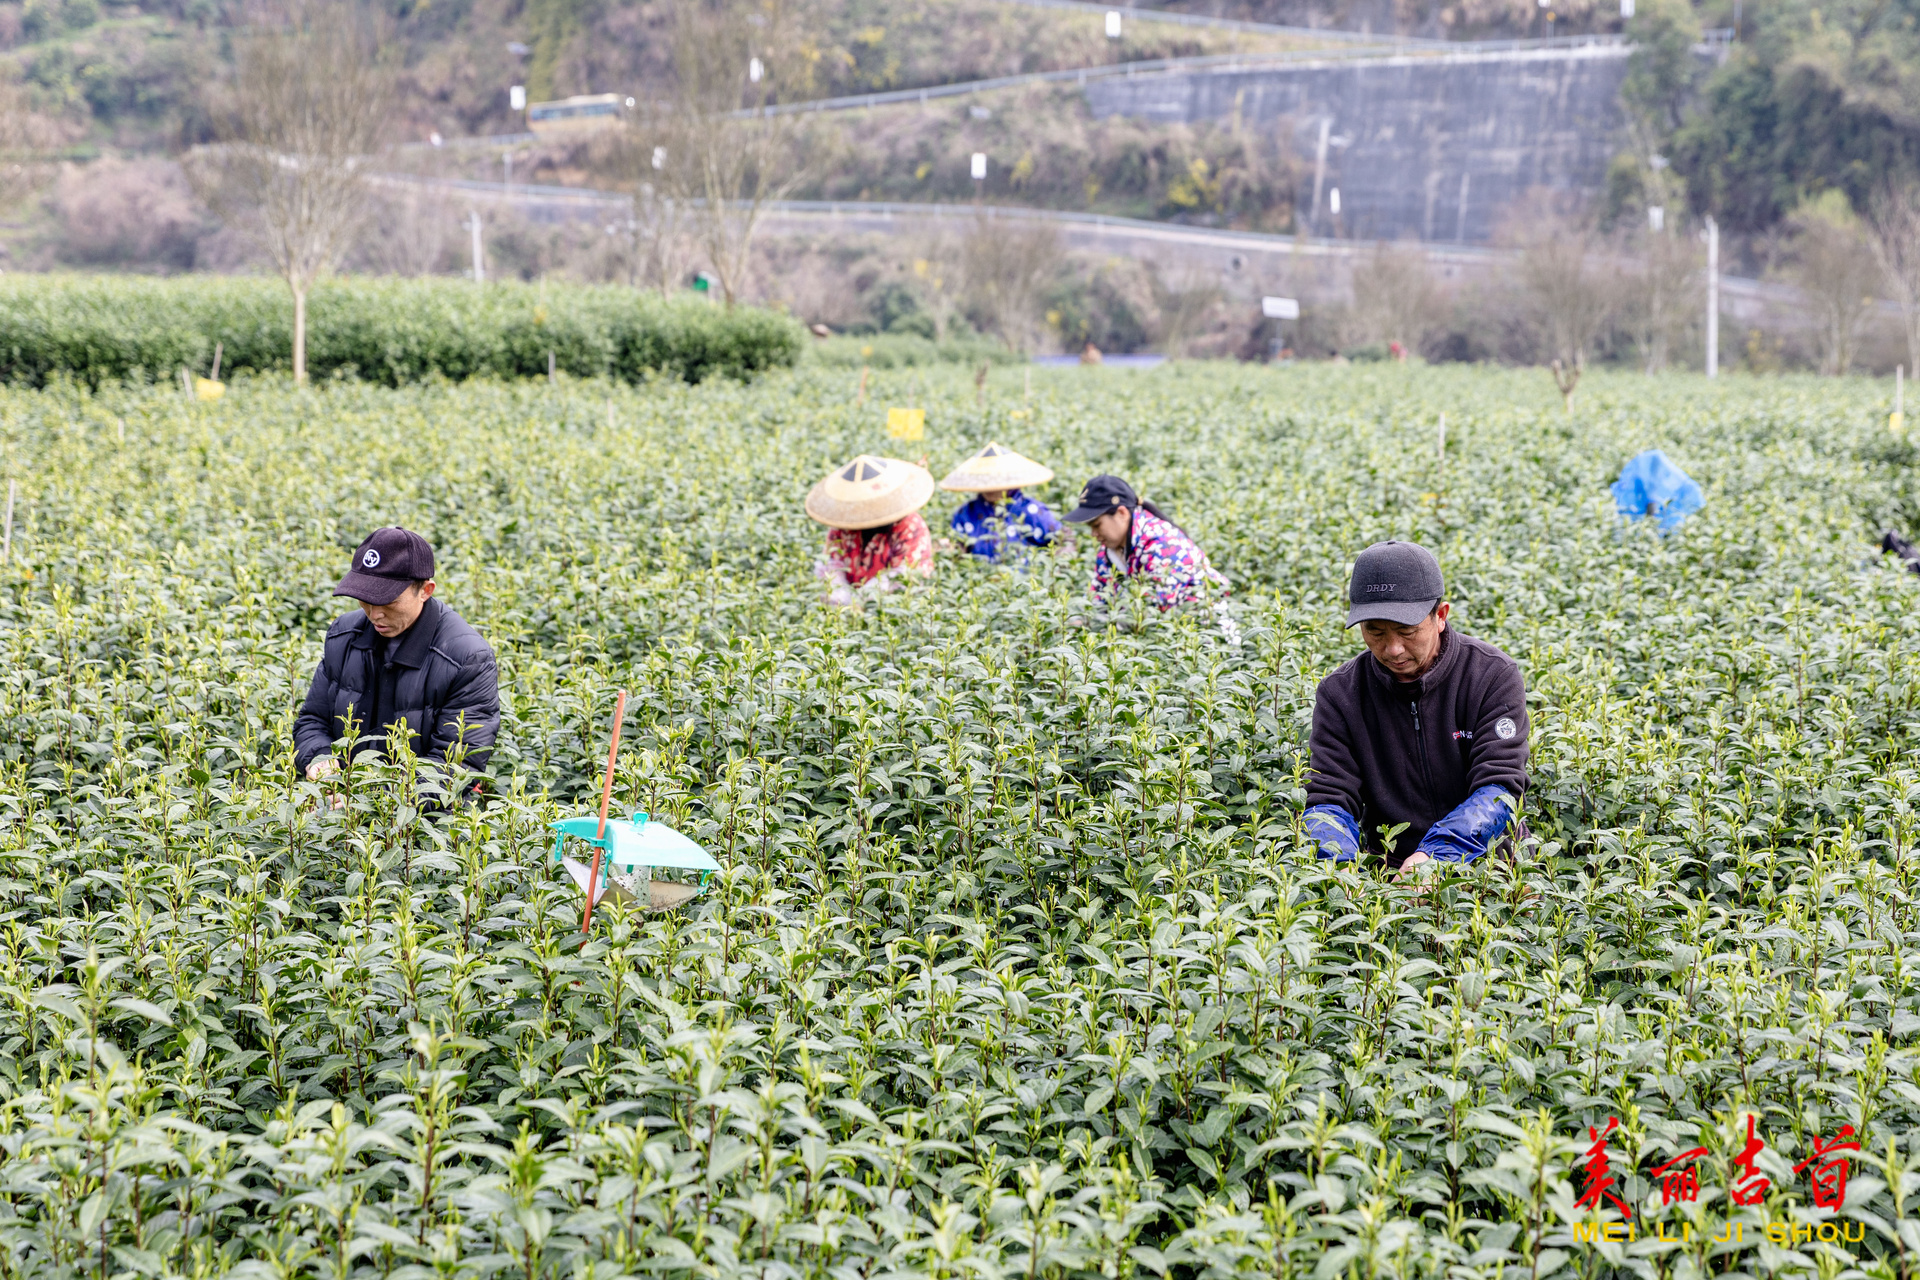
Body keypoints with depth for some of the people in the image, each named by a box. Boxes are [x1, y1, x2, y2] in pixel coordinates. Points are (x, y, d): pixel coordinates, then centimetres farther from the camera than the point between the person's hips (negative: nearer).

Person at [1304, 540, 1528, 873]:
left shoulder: (1493, 675, -5)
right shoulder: (1339, 694, 1)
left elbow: (1500, 787, -15)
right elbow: (1328, 798, -4)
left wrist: (1433, 856, -32)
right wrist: (1339, 866, -29)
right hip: (1386, 869, 2)